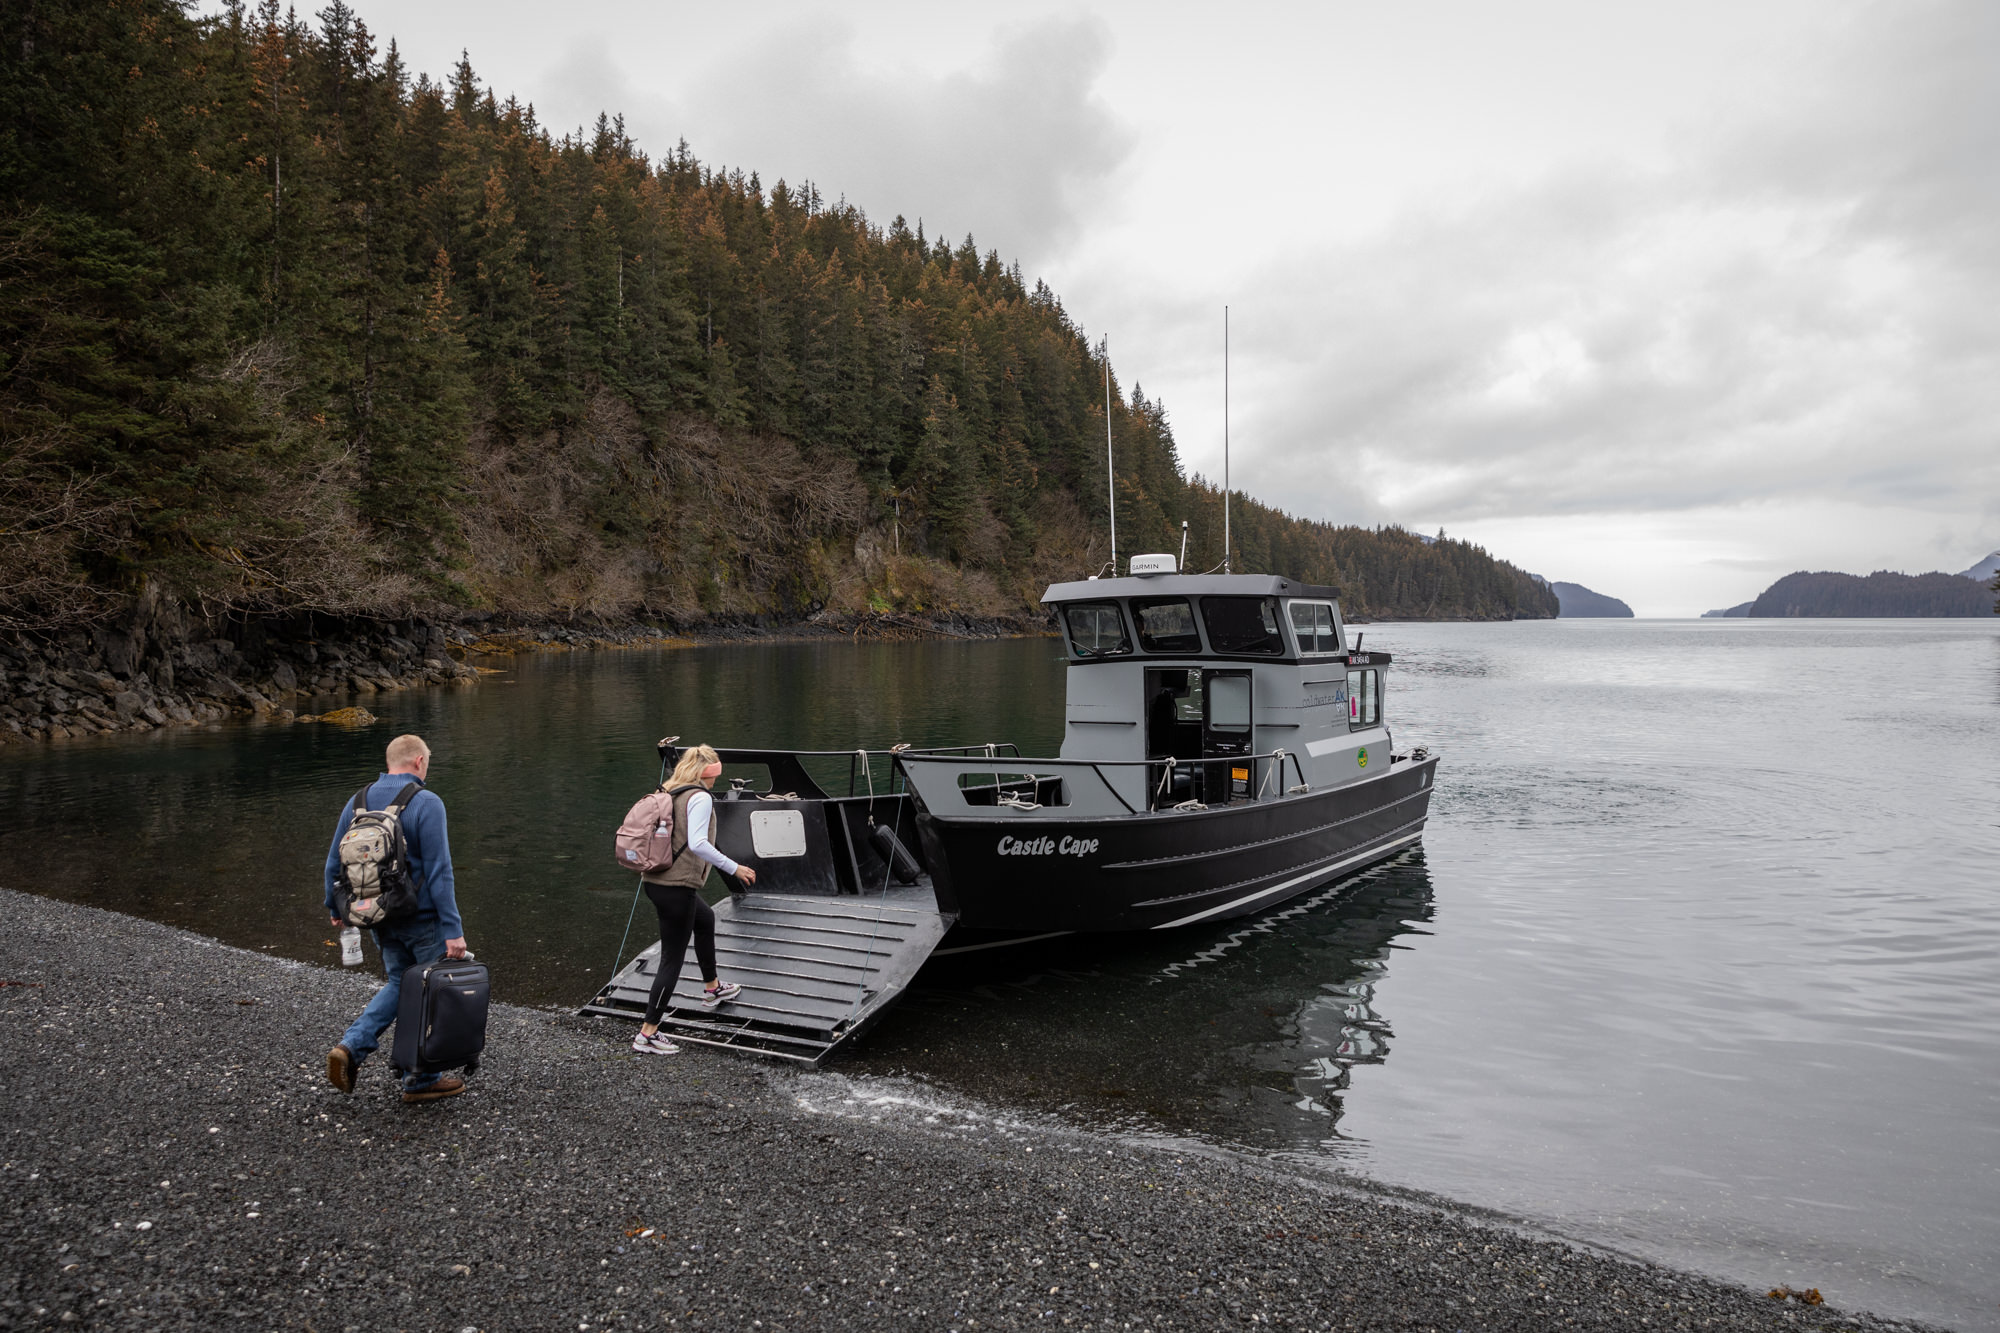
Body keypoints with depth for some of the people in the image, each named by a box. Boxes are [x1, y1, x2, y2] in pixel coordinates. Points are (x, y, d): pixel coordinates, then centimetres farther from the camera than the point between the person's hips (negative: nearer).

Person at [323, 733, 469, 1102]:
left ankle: (351, 1047, 6)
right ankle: (421, 1080, 15)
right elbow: (439, 871, -19)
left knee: (398, 985, 23)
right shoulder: (426, 803, -16)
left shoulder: (358, 801, 5)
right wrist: (453, 930, -18)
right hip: (423, 918, -7)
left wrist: (335, 907, 27)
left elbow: (335, 861, 12)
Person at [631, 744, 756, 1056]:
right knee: (672, 958, -1)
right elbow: (698, 843, -25)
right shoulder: (700, 798, -14)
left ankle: (712, 988, 48)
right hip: (677, 886, -10)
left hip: (655, 880, 10)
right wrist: (734, 868, -20)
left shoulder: (669, 793, 10)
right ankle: (647, 1034, 3)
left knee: (705, 919, 32)